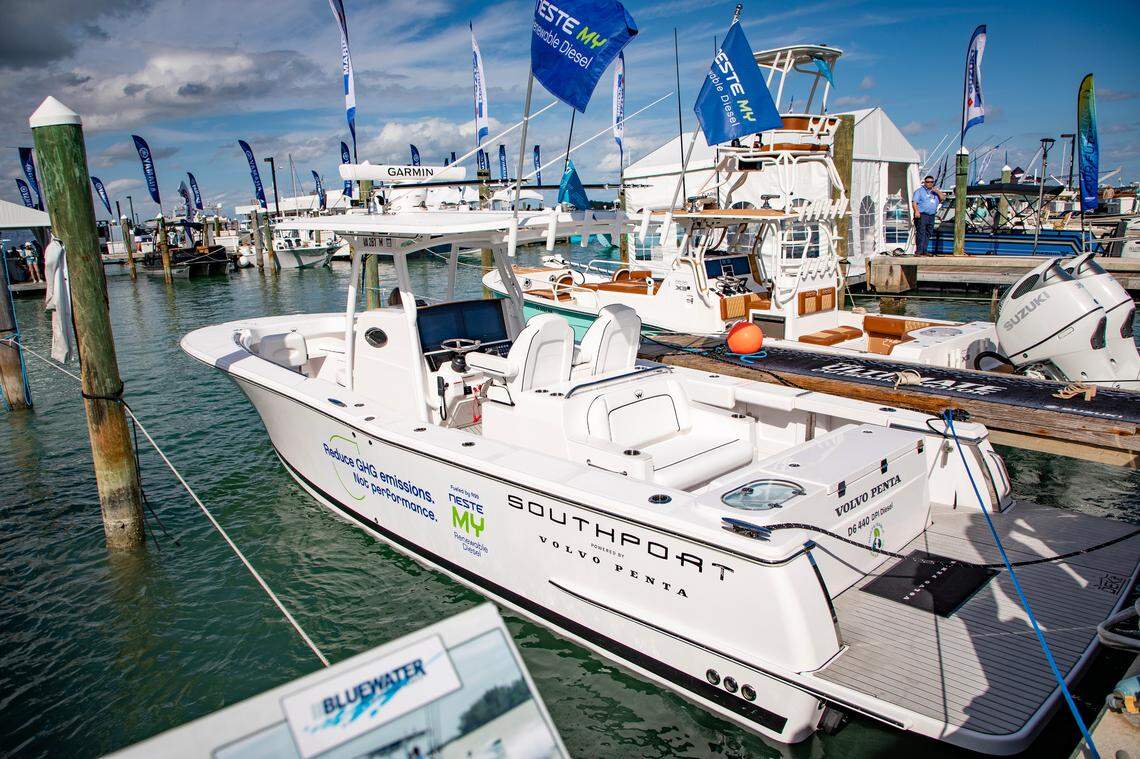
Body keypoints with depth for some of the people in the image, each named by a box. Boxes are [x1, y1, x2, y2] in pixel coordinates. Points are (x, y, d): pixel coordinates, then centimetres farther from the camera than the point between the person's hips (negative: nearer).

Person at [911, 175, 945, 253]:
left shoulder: (935, 191, 22)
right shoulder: (919, 191, 5)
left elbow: (943, 198, 14)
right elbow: (914, 202, -5)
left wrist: (937, 192, -2)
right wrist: (916, 211, -19)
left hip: (931, 216, 6)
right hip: (921, 215, -6)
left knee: (928, 234, 6)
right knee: (921, 233, -13)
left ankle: (924, 250, 11)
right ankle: (919, 251, -15)